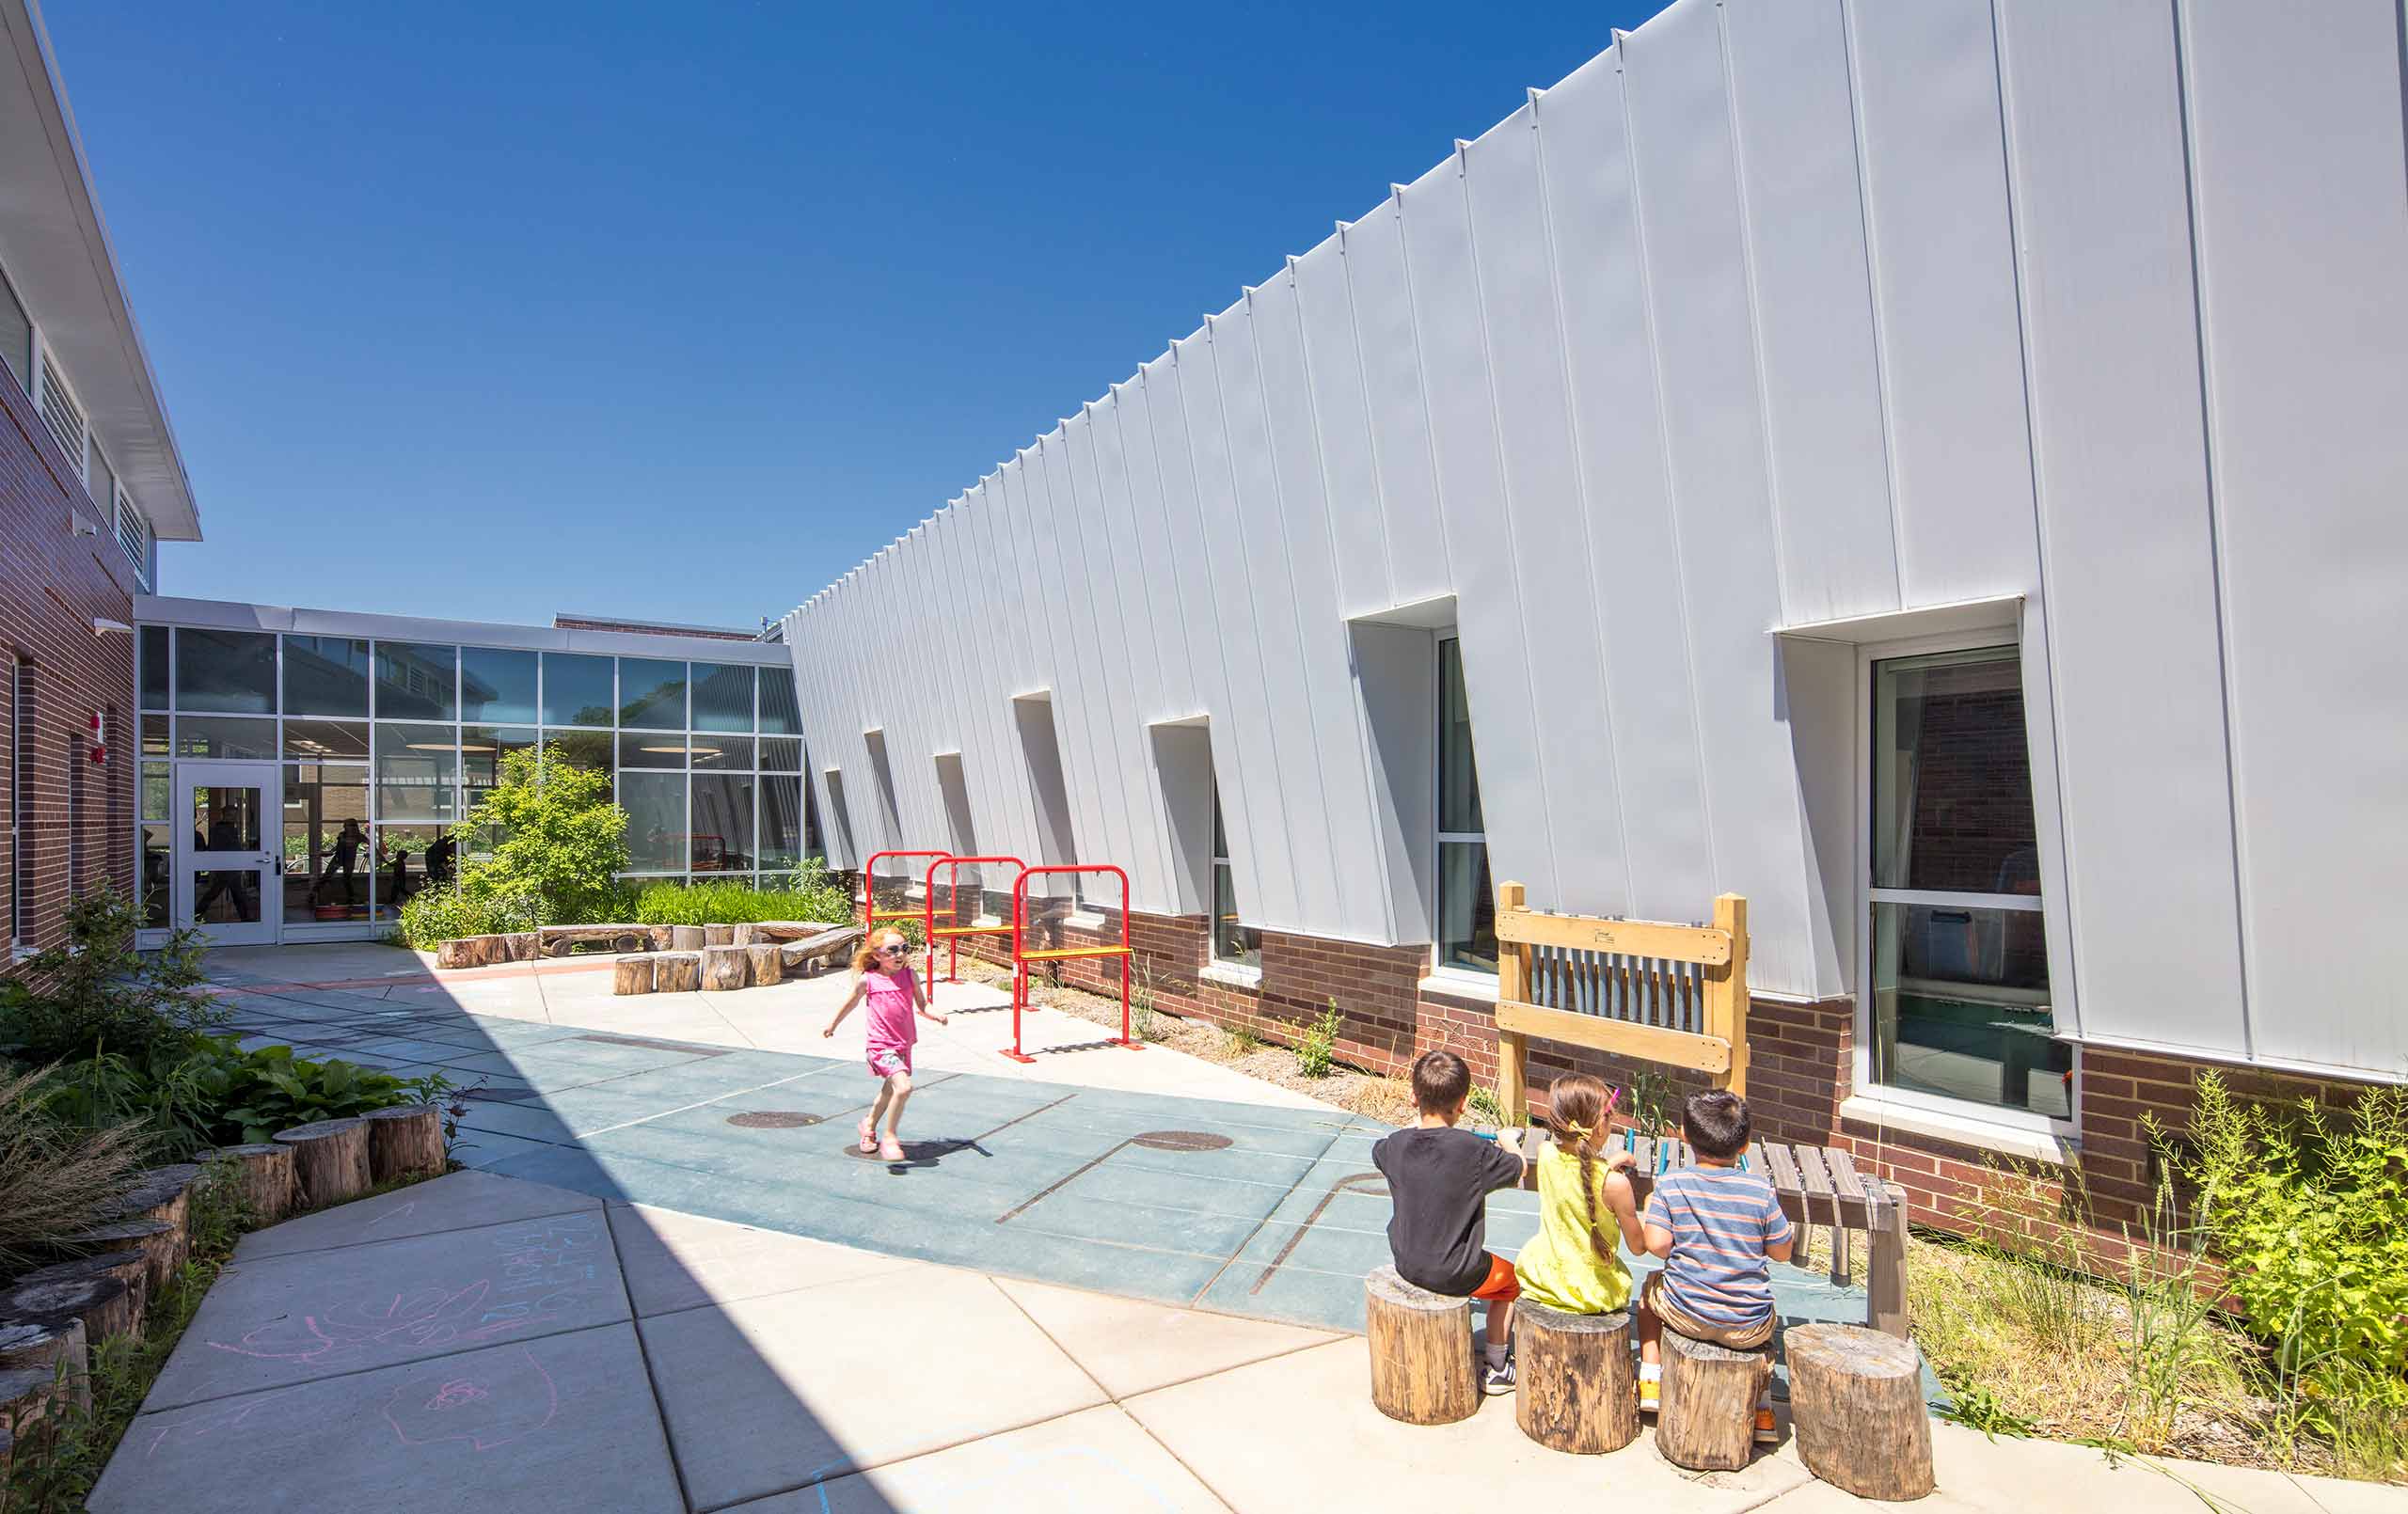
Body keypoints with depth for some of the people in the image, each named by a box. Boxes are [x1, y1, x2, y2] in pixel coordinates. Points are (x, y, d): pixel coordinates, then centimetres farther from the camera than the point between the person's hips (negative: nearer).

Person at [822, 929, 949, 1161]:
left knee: (890, 1090, 23)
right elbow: (850, 1003, 12)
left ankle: (869, 1124, 51)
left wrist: (936, 1015, -15)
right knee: (903, 1087, -23)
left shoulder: (910, 975, 0)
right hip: (882, 1044, -5)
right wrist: (833, 1025, 25)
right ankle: (890, 1137, -6)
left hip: (904, 1044, 5)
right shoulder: (867, 979, -6)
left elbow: (922, 1005, 6)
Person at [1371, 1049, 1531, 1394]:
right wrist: (1509, 1141, 18)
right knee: (1511, 1281, 24)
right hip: (1455, 1274, -4)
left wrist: (1415, 1126, 29)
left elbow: (1378, 1152, 15)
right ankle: (1497, 1369, 31)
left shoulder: (1396, 1144, -11)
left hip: (1407, 1264, 5)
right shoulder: (1475, 1151, -23)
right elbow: (1519, 1168, -4)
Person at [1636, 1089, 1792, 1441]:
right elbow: (1782, 1253, 1)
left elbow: (1657, 1245, -16)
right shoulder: (1760, 1189, -9)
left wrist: (1649, 1211, 5)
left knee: (1652, 1285, 32)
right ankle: (1761, 1409, 33)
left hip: (1686, 1315, -1)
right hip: (1749, 1330, 1)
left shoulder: (1670, 1184, -11)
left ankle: (1650, 1380, 28)